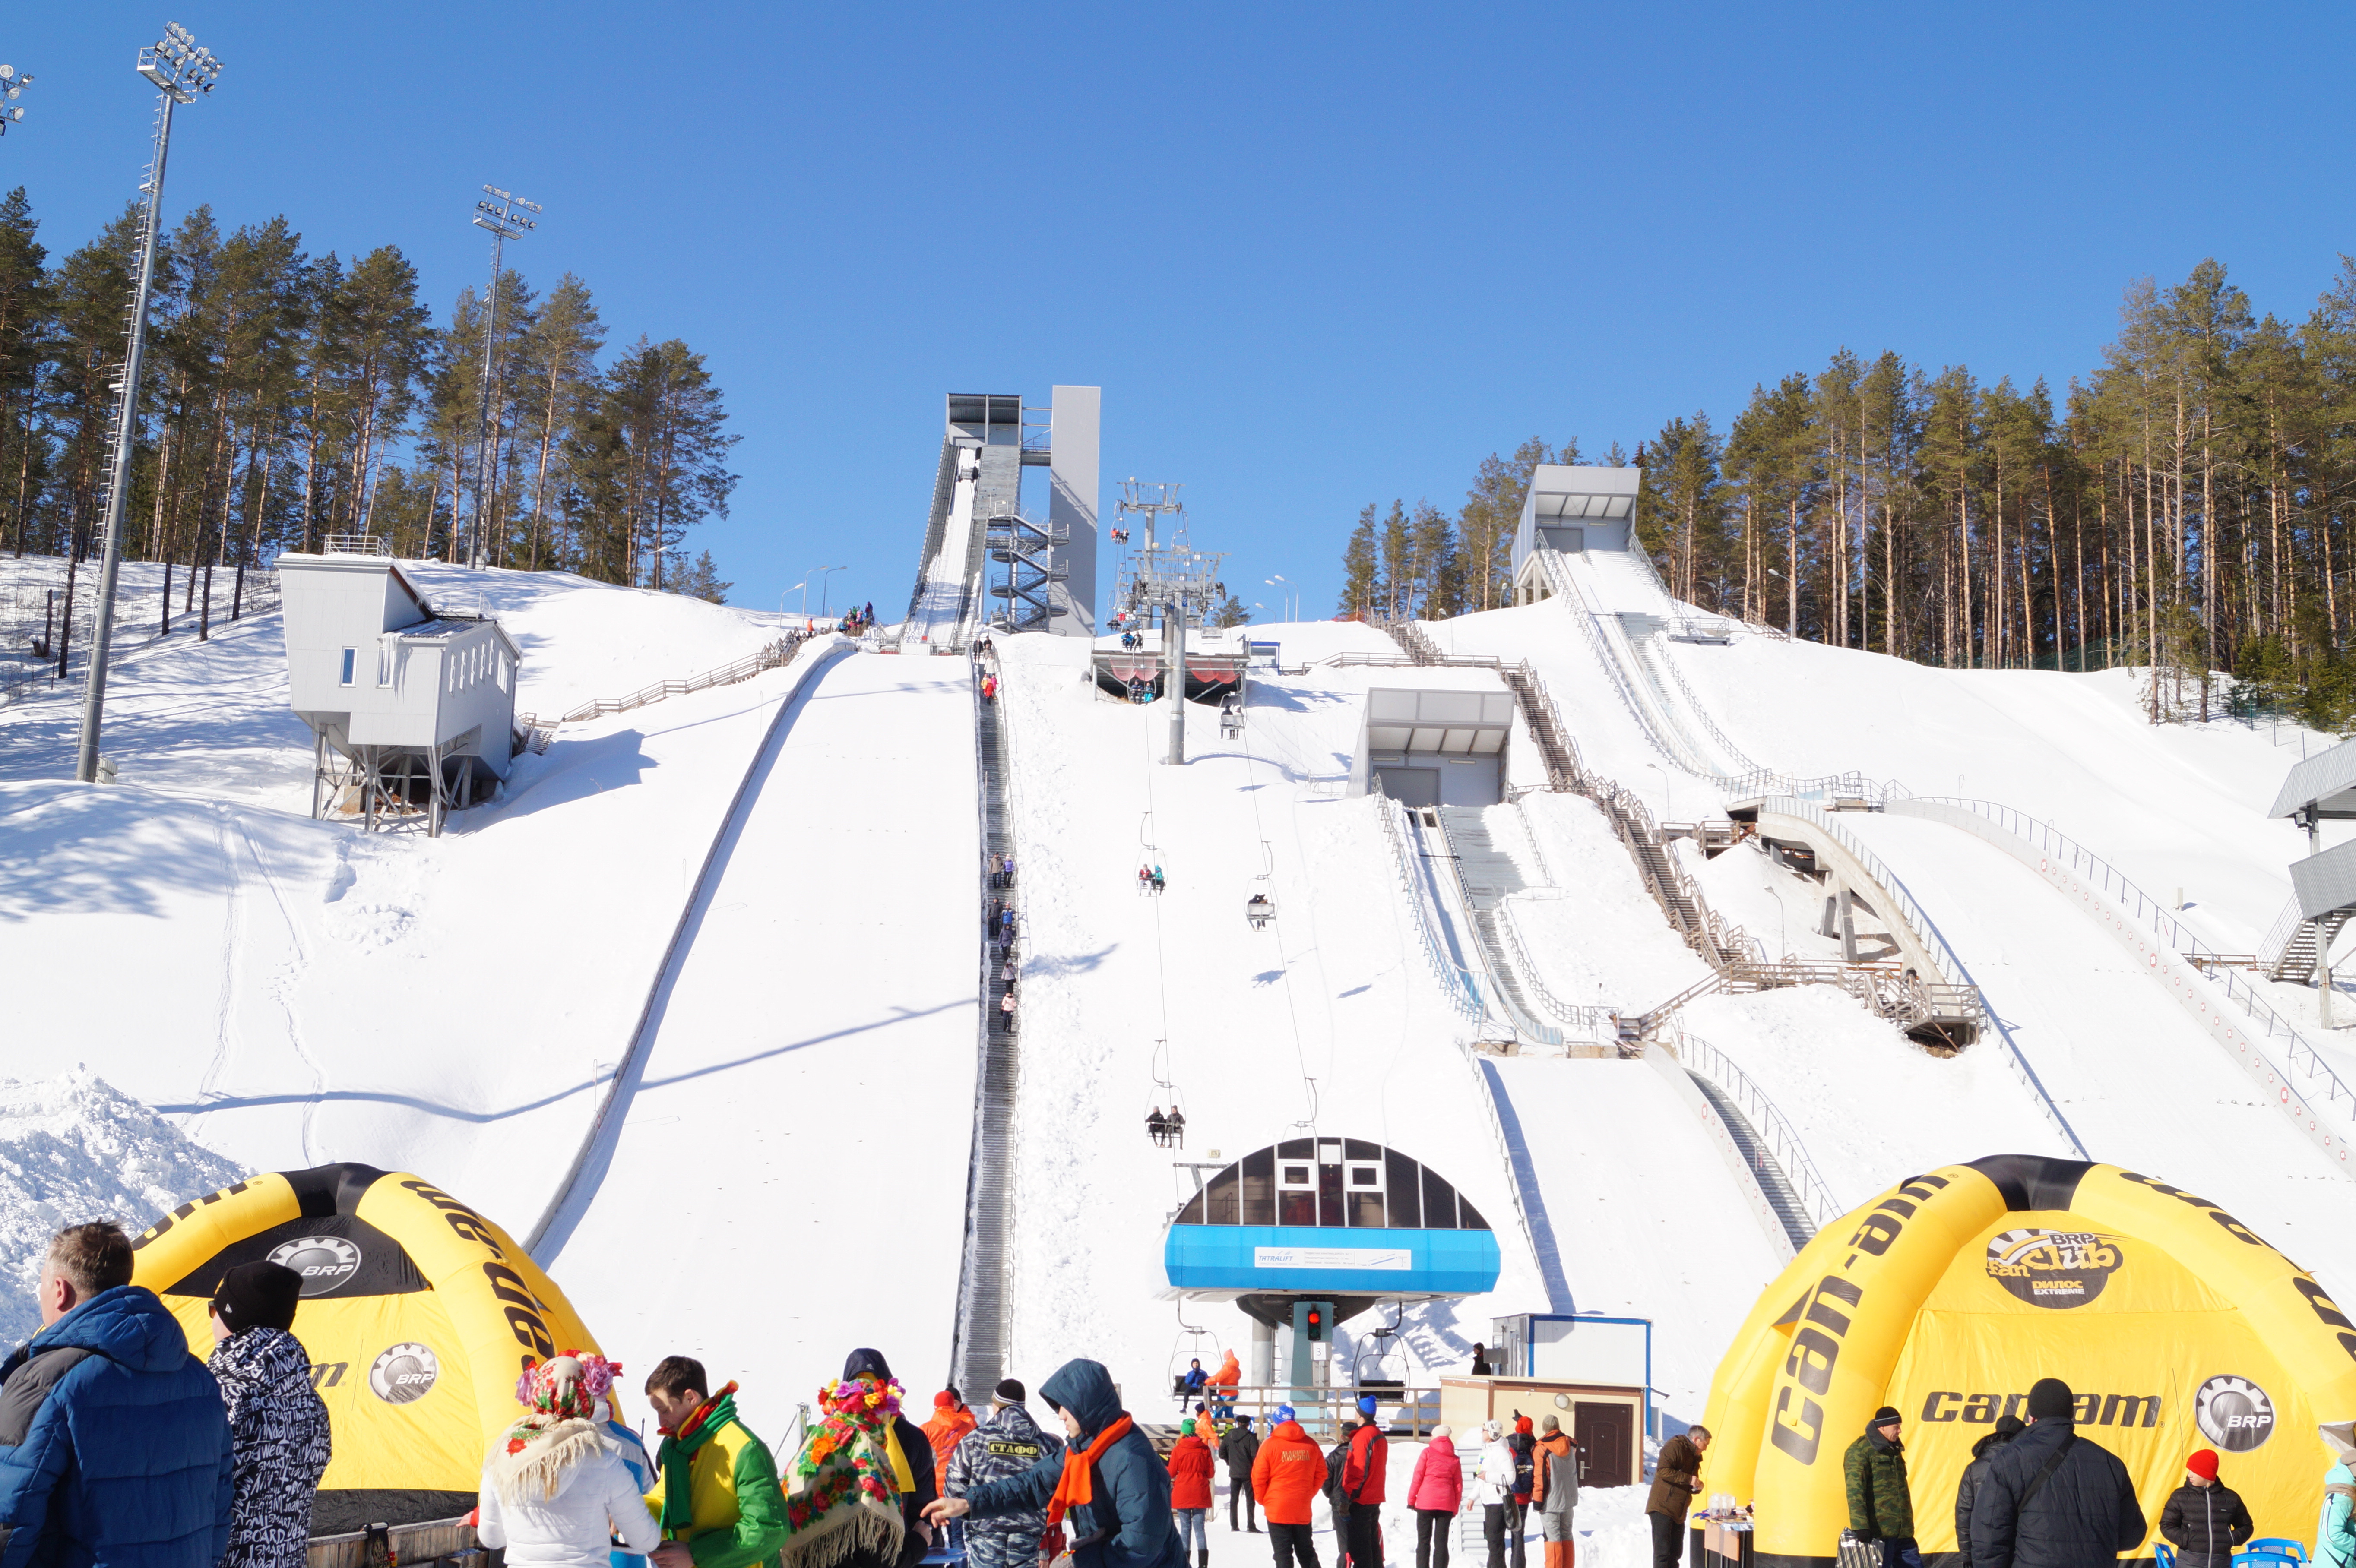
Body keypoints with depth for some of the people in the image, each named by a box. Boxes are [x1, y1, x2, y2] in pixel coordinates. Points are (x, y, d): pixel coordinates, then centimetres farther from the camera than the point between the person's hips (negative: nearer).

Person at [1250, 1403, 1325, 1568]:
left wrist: (1263, 1499, 7)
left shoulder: (1270, 1445, -11)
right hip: (1303, 1510, 4)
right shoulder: (1311, 1445, 2)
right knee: (1306, 1551, 16)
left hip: (1278, 1510, -4)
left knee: (1283, 1554, 2)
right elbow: (1321, 1474, 7)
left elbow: (1258, 1477, -8)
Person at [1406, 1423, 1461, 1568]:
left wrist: (1411, 1499, 3)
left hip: (1426, 1502, -3)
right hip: (1447, 1504, 3)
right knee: (1441, 1542, 5)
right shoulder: (1454, 1458, 9)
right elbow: (1458, 1485, 9)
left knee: (1424, 1541, 3)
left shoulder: (1427, 1452, 0)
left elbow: (1417, 1478, -3)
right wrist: (1455, 1509, 15)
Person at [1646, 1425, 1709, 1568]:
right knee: (1663, 1552, -12)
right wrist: (1689, 1480, -20)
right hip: (1662, 1509, -10)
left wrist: (1697, 1486, 6)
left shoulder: (1694, 1457, 21)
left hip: (1678, 1512, 10)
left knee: (1676, 1553, 12)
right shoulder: (1675, 1447, -10)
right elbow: (1663, 1470, -22)